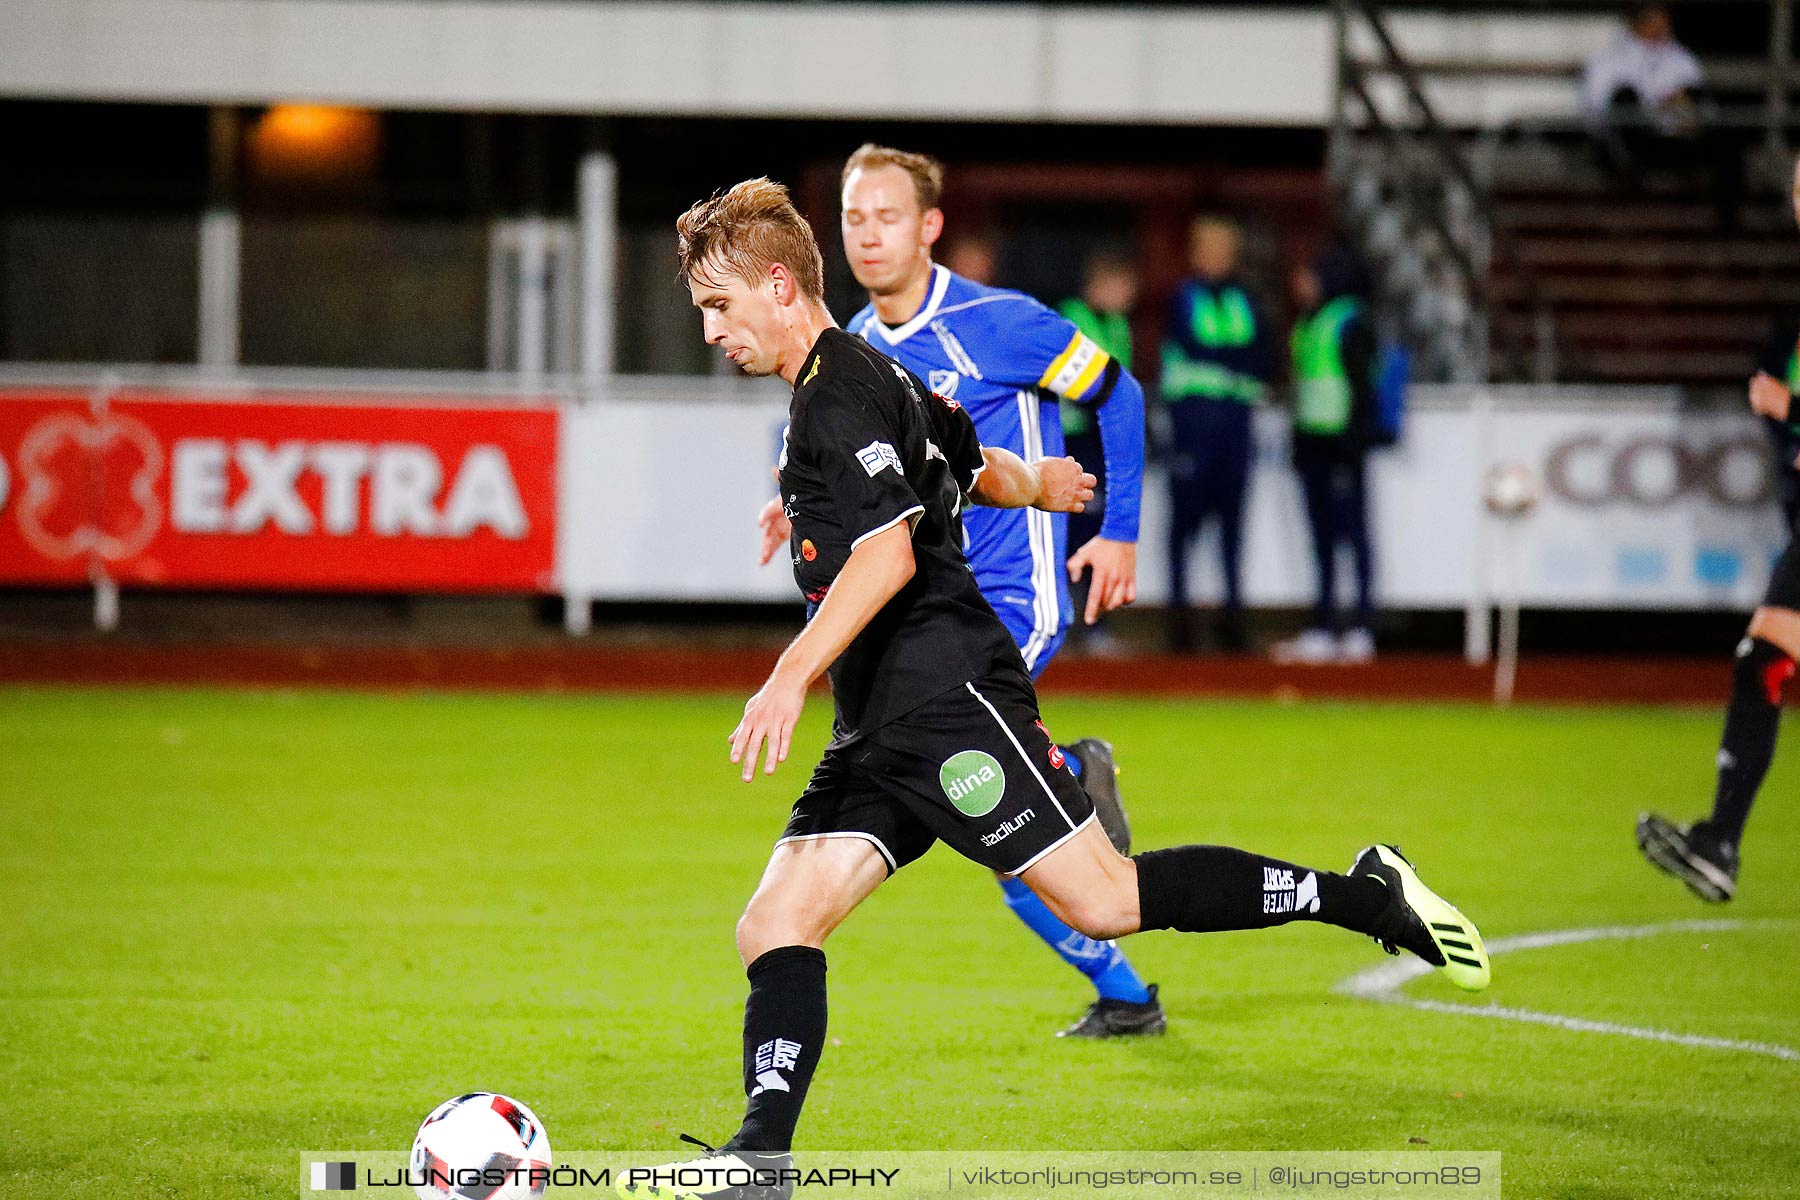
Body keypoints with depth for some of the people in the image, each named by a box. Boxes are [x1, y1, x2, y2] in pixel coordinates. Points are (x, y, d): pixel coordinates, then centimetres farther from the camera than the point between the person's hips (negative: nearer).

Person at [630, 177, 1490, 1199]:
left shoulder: (842, 394, -10)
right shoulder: (868, 379, 21)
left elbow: (888, 552, -22)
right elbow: (973, 466, 37)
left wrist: (794, 674, -26)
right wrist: (1033, 483, 59)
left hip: (947, 699, -10)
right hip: (884, 731, 10)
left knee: (1103, 902, -12)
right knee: (775, 927, -2)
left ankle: (1367, 897, -1)